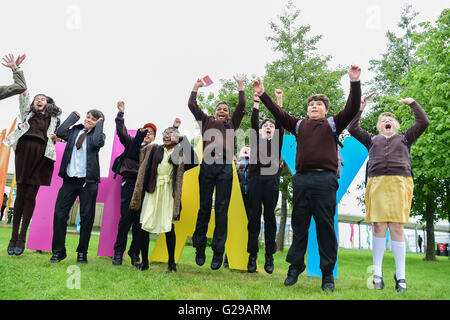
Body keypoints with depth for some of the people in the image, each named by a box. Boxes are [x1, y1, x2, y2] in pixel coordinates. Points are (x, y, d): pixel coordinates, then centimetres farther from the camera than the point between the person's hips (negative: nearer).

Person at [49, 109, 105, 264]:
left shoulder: (98, 134, 5)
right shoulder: (75, 130, 14)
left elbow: (97, 143, -18)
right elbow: (60, 133, -4)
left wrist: (100, 123, -5)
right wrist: (73, 116, 6)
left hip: (88, 181, -3)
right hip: (70, 179, 3)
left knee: (87, 216, 0)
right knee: (59, 213, -1)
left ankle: (82, 252, 14)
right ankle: (58, 251, 12)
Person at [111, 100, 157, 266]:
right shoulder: (132, 142, 15)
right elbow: (121, 131, 3)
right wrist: (121, 113, -4)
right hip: (130, 181, -1)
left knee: (139, 220, 0)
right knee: (126, 216, -8)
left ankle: (135, 254, 9)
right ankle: (118, 252, 3)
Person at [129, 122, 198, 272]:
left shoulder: (180, 153, 8)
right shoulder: (153, 149, 13)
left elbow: (193, 161, -12)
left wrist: (183, 139, -10)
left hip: (168, 193, -2)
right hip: (151, 192, 2)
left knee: (169, 227, -2)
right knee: (144, 226, -1)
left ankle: (171, 262, 13)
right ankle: (144, 261, 13)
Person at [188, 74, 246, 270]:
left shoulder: (232, 124, 21)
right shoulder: (207, 121, 19)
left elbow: (242, 106, 13)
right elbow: (192, 105, 15)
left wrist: (240, 86, 15)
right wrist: (196, 87, 19)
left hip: (225, 168, 0)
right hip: (207, 166, 0)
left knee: (221, 209, -2)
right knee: (204, 207, 3)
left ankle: (218, 252, 1)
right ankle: (200, 248, 11)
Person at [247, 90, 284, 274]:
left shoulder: (276, 141, 18)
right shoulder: (256, 139, 18)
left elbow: (280, 123, 8)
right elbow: (253, 122, 8)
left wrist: (280, 101, 1)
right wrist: (256, 102, 1)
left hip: (272, 179, 0)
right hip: (255, 178, 0)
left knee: (269, 216, 0)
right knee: (254, 215, -1)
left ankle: (269, 257, 4)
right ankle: (252, 255, 2)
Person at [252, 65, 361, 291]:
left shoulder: (333, 124, 13)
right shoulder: (299, 125, 19)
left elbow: (352, 109, 2)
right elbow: (278, 113, 17)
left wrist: (355, 83, -8)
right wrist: (262, 94, 14)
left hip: (325, 178, -3)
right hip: (301, 178, 3)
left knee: (325, 225, -1)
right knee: (299, 224, 6)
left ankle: (328, 273, 7)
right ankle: (295, 267, 15)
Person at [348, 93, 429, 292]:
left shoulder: (404, 138, 24)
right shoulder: (372, 140, 24)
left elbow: (423, 123, 17)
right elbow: (353, 129, 19)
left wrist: (412, 103, 23)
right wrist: (360, 108, 21)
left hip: (399, 184, 0)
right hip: (377, 184, 1)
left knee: (397, 228, -4)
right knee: (379, 227, -4)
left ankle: (400, 275, 1)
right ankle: (377, 272, 1)